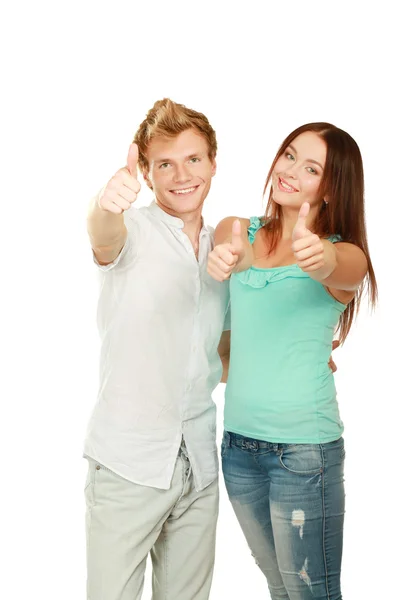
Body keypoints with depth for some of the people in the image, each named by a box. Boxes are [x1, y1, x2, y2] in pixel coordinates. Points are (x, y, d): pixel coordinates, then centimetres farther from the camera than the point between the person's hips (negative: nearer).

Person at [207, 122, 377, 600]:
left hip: (304, 447, -4)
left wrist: (322, 258, -50)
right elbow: (233, 250, -14)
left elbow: (343, 273, -27)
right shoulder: (238, 230, 6)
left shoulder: (343, 253, -6)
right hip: (238, 440, 4)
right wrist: (233, 257, -37)